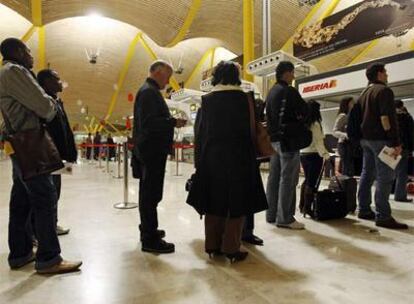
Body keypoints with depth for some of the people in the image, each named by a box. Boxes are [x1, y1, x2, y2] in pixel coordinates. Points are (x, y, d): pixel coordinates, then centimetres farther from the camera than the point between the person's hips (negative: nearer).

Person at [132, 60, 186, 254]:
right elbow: (148, 123, -24)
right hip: (152, 150, -11)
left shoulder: (149, 91, 18)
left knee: (148, 193, 19)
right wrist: (173, 122, -19)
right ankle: (150, 239, 2)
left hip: (149, 150, 11)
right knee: (151, 194, -6)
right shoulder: (149, 92, -14)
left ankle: (148, 229, 33)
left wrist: (171, 121, 12)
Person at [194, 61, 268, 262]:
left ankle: (213, 245, 18)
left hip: (211, 156, 4)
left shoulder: (207, 99, 5)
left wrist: (201, 159, 7)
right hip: (236, 157, -4)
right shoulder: (241, 98, -5)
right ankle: (231, 249, 7)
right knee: (236, 202, 5)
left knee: (214, 201, 12)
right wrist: (249, 159, 1)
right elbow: (247, 130, -7)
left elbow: (200, 131, 3)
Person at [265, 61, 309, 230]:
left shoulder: (272, 92, 15)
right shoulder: (289, 91, -11)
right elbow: (305, 111, -9)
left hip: (274, 138, 9)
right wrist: (298, 117, 10)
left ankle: (271, 214, 18)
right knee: (288, 179, -5)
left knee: (274, 177, 11)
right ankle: (285, 218, -1)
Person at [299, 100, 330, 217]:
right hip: (314, 155, -7)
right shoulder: (315, 124, -12)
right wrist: (325, 154, -18)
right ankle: (307, 208, 0)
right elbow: (318, 142, -17)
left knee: (307, 180, 18)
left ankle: (302, 205, 23)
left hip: (302, 154, 7)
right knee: (312, 182, -2)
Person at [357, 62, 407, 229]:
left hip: (366, 138, 9)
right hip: (380, 139, -9)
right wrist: (396, 142, -18)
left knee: (367, 174, 12)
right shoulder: (384, 90, -8)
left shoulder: (364, 93, 18)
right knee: (385, 177, -8)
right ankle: (383, 216, -7)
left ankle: (364, 210, 16)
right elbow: (386, 118, -18)